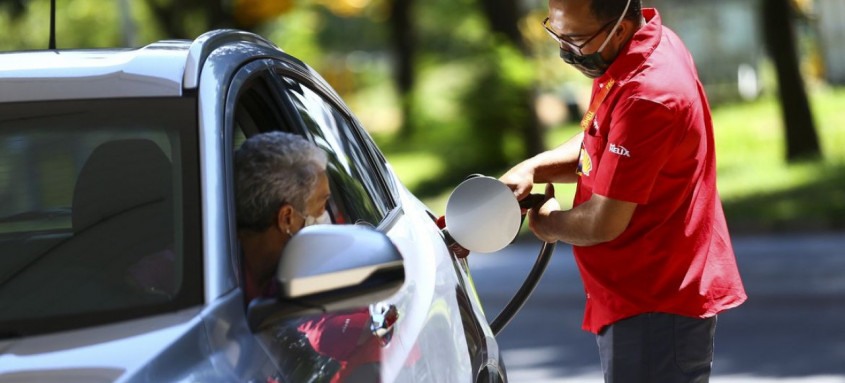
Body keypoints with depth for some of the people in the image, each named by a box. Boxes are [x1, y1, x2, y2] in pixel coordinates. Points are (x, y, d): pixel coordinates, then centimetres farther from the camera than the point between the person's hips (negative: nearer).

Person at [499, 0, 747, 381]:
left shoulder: (646, 97, -27)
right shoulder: (642, 45, 4)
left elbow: (603, 225, -22)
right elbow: (600, 145, 18)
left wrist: (545, 222, -1)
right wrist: (532, 169, 1)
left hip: (654, 308, -10)